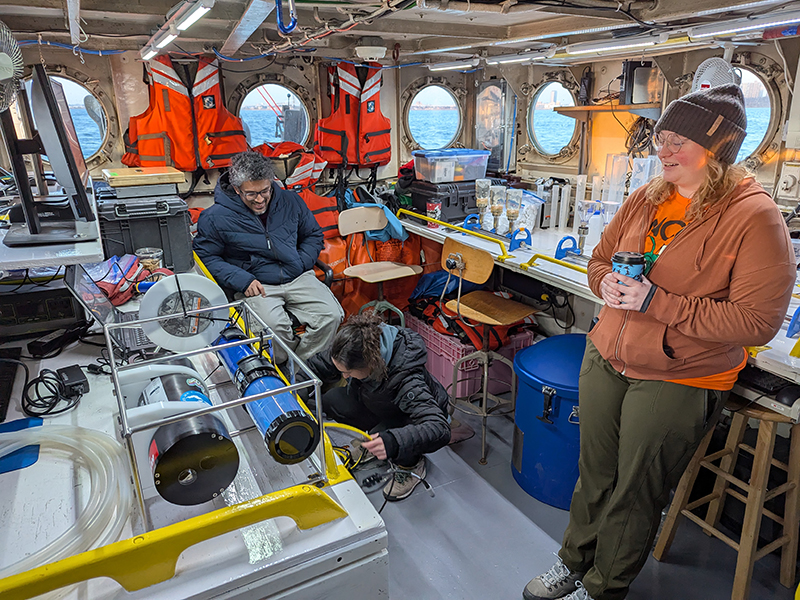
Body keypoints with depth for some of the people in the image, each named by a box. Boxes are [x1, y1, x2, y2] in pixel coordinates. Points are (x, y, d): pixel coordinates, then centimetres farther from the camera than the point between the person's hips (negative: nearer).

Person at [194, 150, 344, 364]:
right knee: (274, 325, -33)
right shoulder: (215, 217, -2)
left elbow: (313, 235, 19)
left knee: (331, 316, -20)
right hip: (257, 285, -3)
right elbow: (205, 257, -1)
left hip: (298, 278, 3)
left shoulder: (291, 202, 8)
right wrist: (243, 280, -13)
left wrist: (300, 264, 1)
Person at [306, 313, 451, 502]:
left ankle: (412, 466, -2)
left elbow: (440, 429, -48)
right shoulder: (357, 348, -26)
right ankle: (370, 441, 10)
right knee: (330, 401, -15)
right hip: (380, 406, 6)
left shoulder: (407, 381, -43)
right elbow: (317, 366, -9)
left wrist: (392, 442, -62)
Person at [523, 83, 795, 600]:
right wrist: (608, 283, -8)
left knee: (635, 495, 12)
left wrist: (657, 302, -23)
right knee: (595, 475, 20)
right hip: (606, 359, 6)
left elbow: (758, 323, -18)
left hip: (678, 381, -5)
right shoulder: (647, 198, 4)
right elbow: (601, 258, 16)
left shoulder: (755, 217, -14)